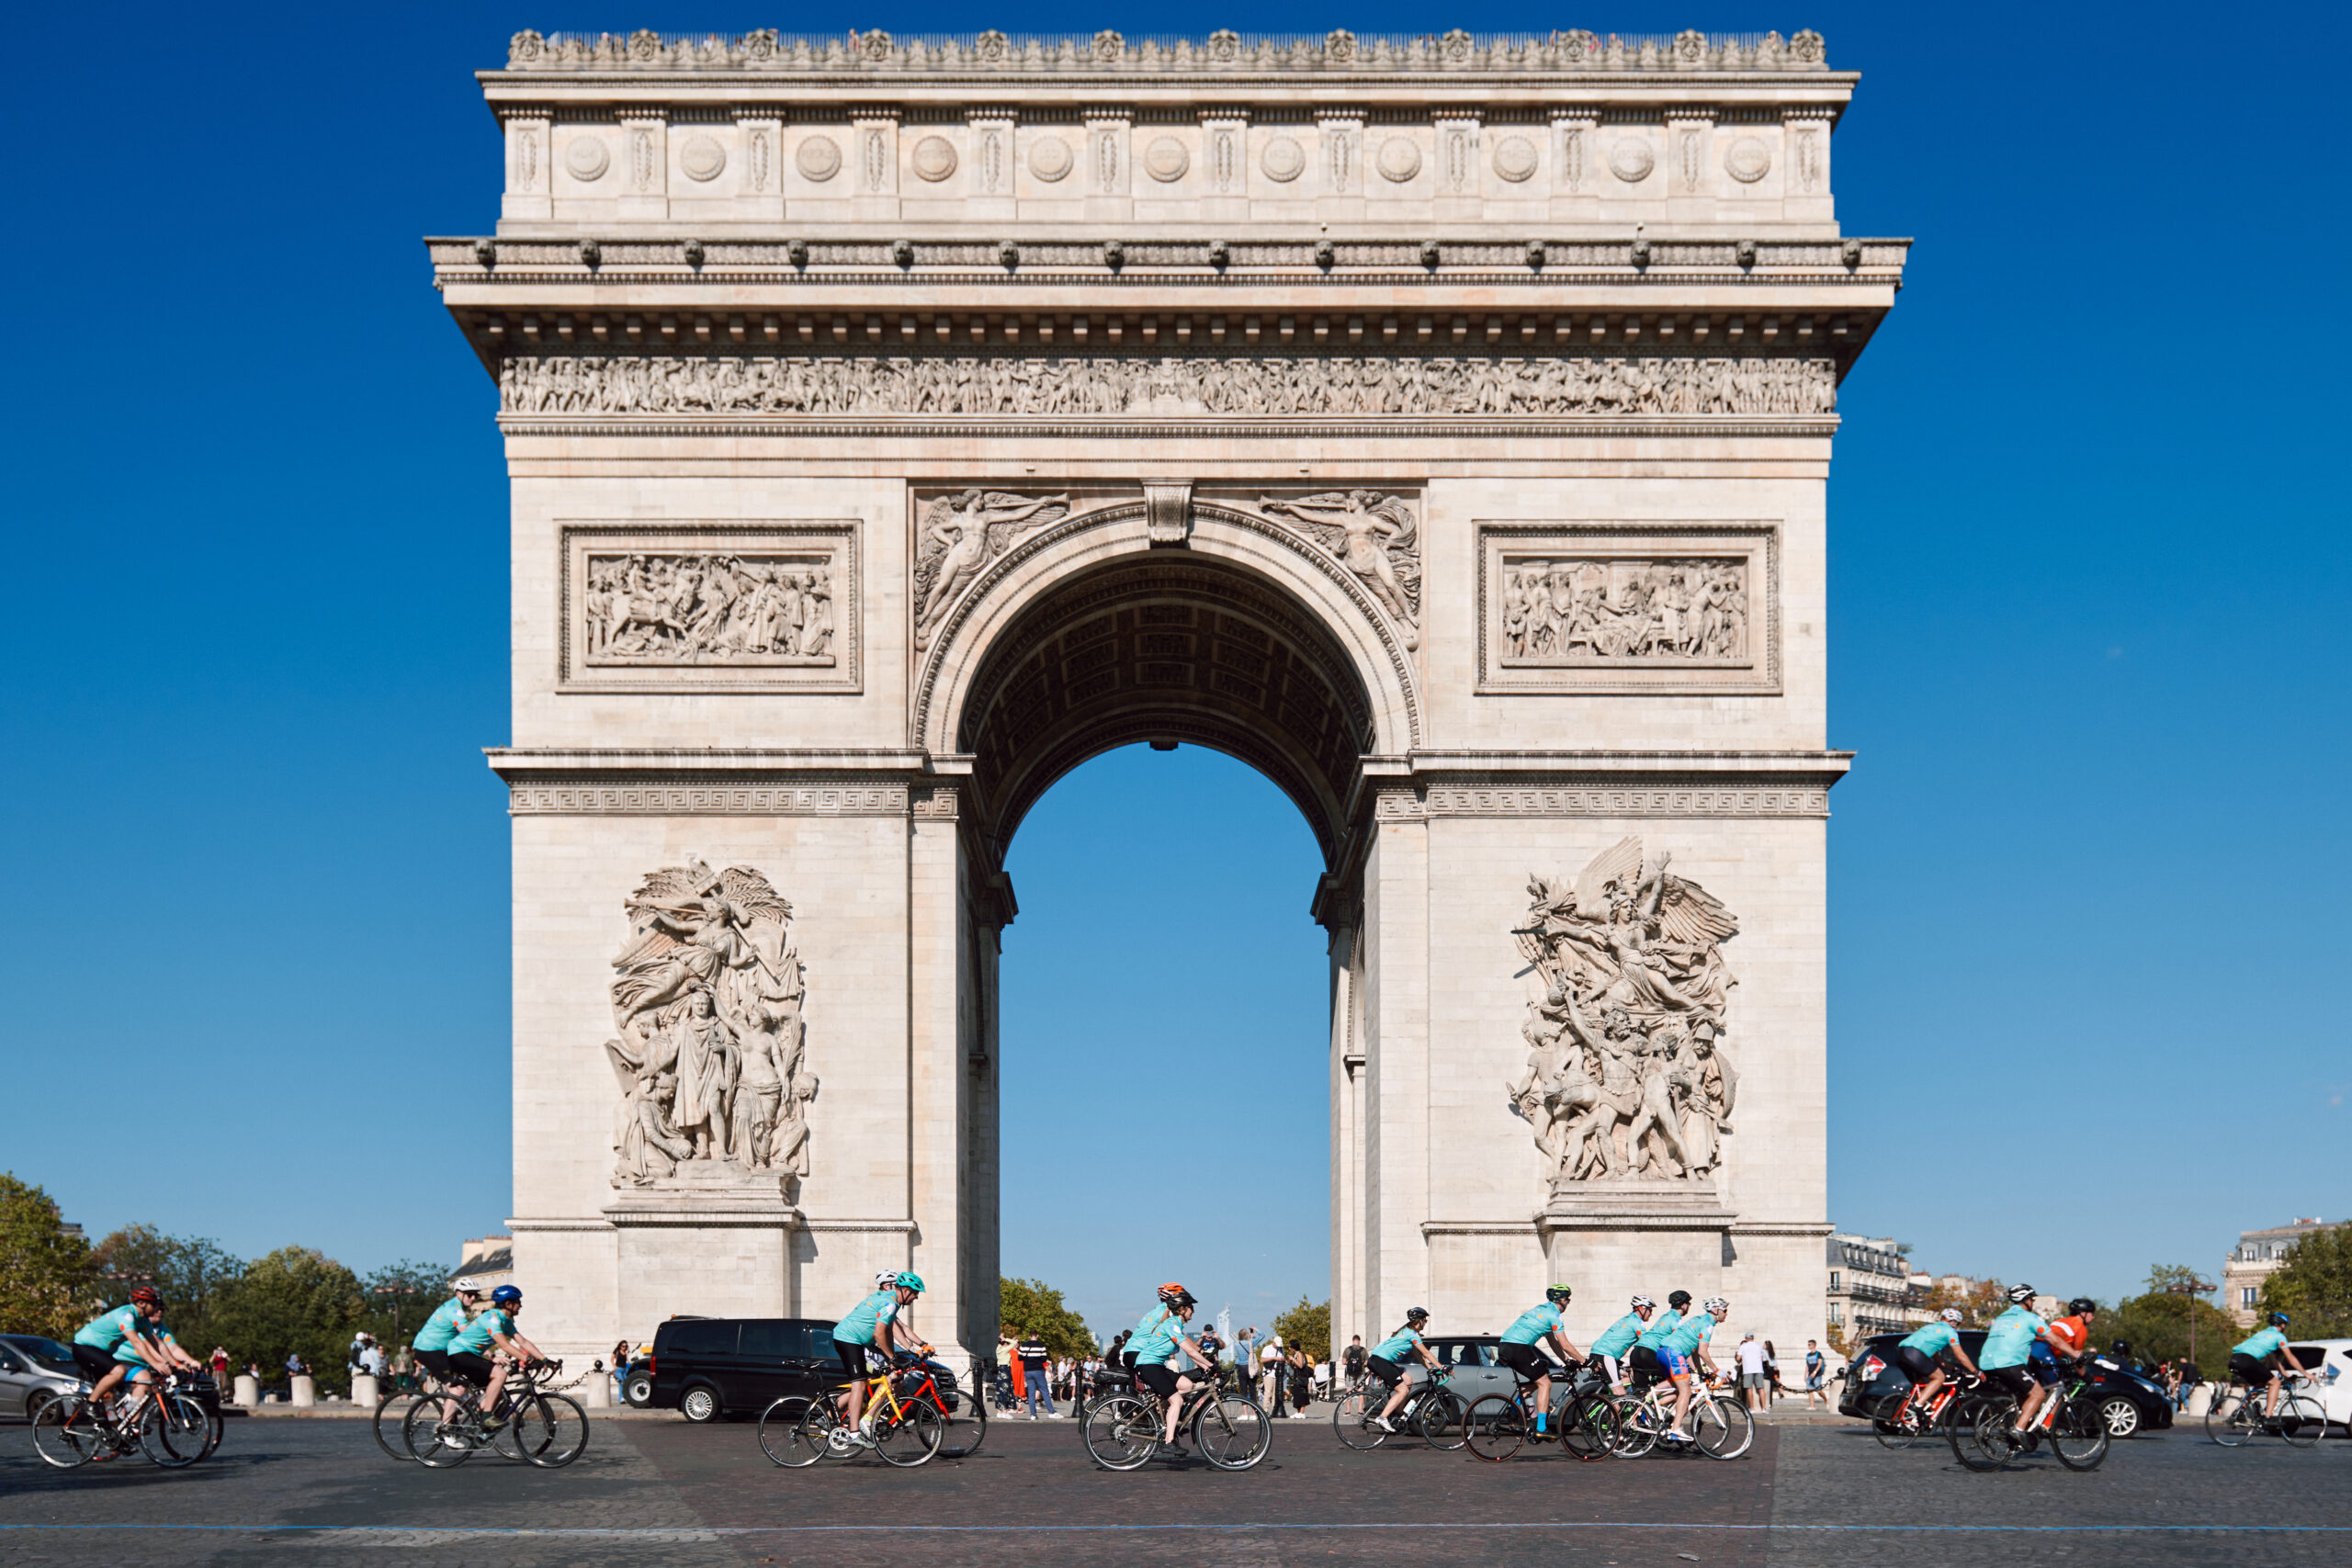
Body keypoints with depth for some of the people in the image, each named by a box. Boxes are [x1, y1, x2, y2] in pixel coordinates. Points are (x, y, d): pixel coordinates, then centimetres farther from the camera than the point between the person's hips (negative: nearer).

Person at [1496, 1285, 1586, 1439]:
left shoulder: (1541, 1309, 26)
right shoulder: (1553, 1314, -1)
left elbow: (1553, 1341, 33)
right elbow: (1565, 1346, -2)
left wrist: (1567, 1361, 34)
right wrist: (1584, 1361, 8)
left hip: (1504, 1347, 9)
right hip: (1518, 1348, -9)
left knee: (1542, 1375, 23)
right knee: (1545, 1383, -2)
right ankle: (1541, 1428, -8)